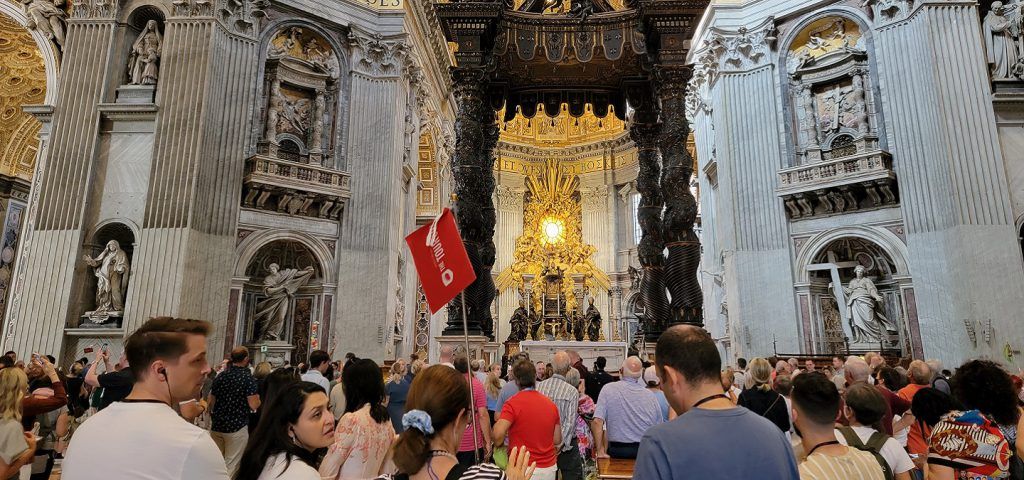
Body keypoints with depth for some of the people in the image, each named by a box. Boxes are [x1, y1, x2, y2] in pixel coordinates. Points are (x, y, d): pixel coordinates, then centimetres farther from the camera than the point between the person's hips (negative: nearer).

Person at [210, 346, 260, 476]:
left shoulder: (220, 376, 3)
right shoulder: (248, 378, -13)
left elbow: (211, 402, 11)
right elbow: (254, 405, -18)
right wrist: (258, 398, 3)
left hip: (217, 426, 5)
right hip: (237, 427, -5)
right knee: (231, 465, 2)